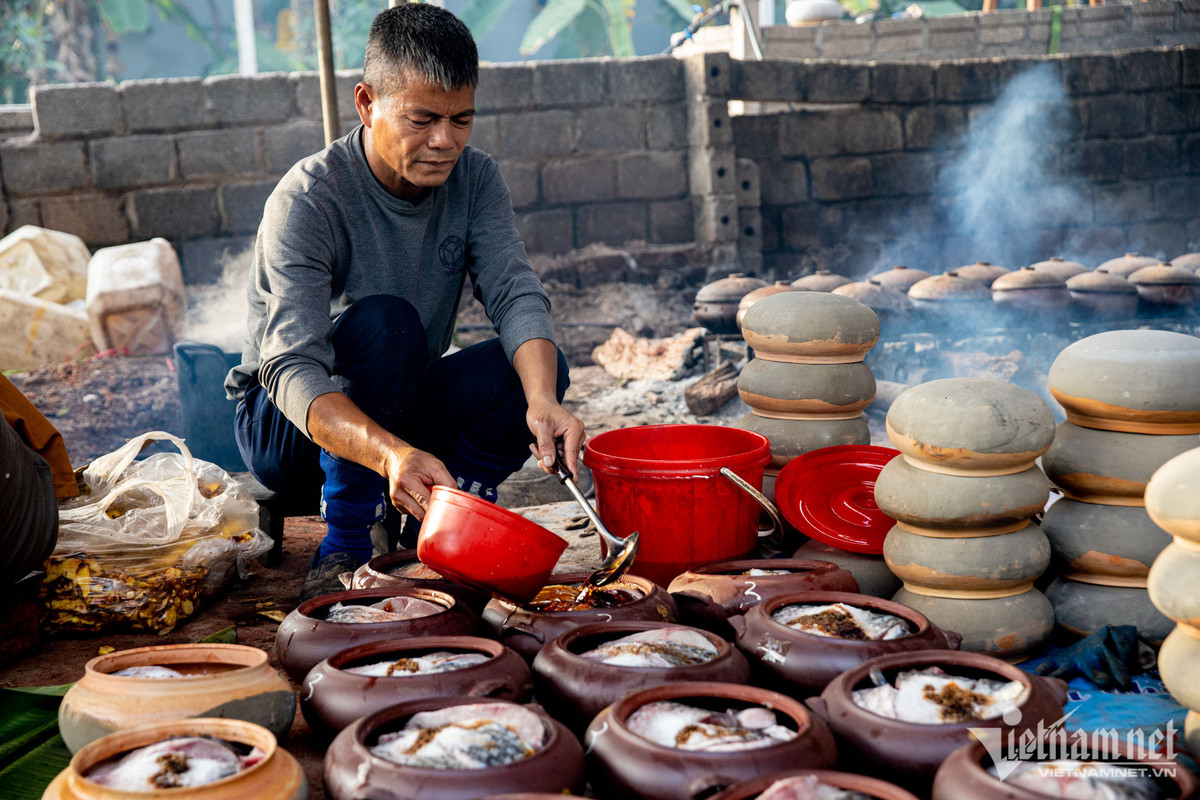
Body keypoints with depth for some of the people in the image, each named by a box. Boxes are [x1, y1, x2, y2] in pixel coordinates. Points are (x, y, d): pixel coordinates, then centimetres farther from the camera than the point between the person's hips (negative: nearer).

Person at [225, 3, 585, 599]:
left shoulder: (474, 179, -8)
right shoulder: (307, 200, -25)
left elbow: (515, 294, -19)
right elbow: (292, 371, -34)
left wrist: (542, 401, -41)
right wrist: (391, 454, -53)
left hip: (402, 410, 5)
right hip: (287, 427, -4)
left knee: (540, 367, -20)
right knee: (385, 321, -34)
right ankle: (345, 548, -22)